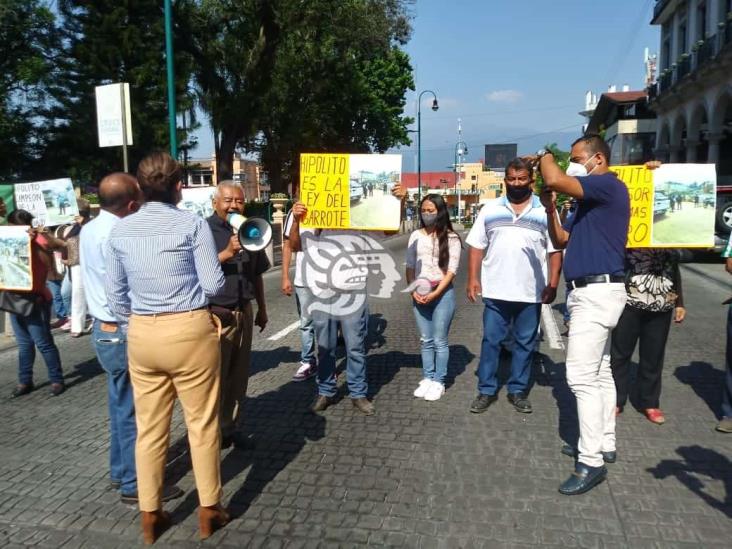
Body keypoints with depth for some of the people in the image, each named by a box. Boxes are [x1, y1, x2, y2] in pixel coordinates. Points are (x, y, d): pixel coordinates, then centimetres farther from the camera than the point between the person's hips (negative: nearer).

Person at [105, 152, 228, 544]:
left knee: (149, 428, 14)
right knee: (202, 424, 10)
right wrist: (217, 258, 11)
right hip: (189, 331, -4)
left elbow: (115, 294, 7)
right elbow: (214, 285, -8)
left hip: (141, 335, 4)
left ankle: (150, 516, 28)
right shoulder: (192, 224, -10)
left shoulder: (119, 230, 4)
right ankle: (208, 511, 24)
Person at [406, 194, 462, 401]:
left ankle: (438, 382, 11)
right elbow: (410, 266, 9)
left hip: (442, 293, -3)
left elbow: (451, 270, -6)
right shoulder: (416, 236, 8)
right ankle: (427, 378, 19)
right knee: (425, 340, 10)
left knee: (439, 341, 2)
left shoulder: (451, 238, -3)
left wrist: (435, 293, -14)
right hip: (419, 294, 4)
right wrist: (413, 290, -5)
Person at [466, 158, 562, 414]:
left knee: (525, 343, 10)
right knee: (491, 340, 6)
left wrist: (553, 284, -5)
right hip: (496, 290, 0)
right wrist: (472, 278, -2)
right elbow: (476, 246, 6)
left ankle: (518, 391, 23)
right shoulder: (490, 209, 6)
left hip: (531, 292, 0)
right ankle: (486, 390, 17)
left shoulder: (545, 212, 4)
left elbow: (555, 251, 3)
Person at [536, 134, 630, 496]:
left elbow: (555, 179, -27)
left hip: (596, 292, -11)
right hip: (591, 291, 11)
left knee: (582, 377, -11)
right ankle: (605, 445, 28)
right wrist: (550, 208, 5)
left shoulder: (609, 186, -12)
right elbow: (561, 240, 20)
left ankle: (590, 462, -4)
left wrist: (545, 158, -5)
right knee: (599, 373, 16)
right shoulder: (588, 202, 19)